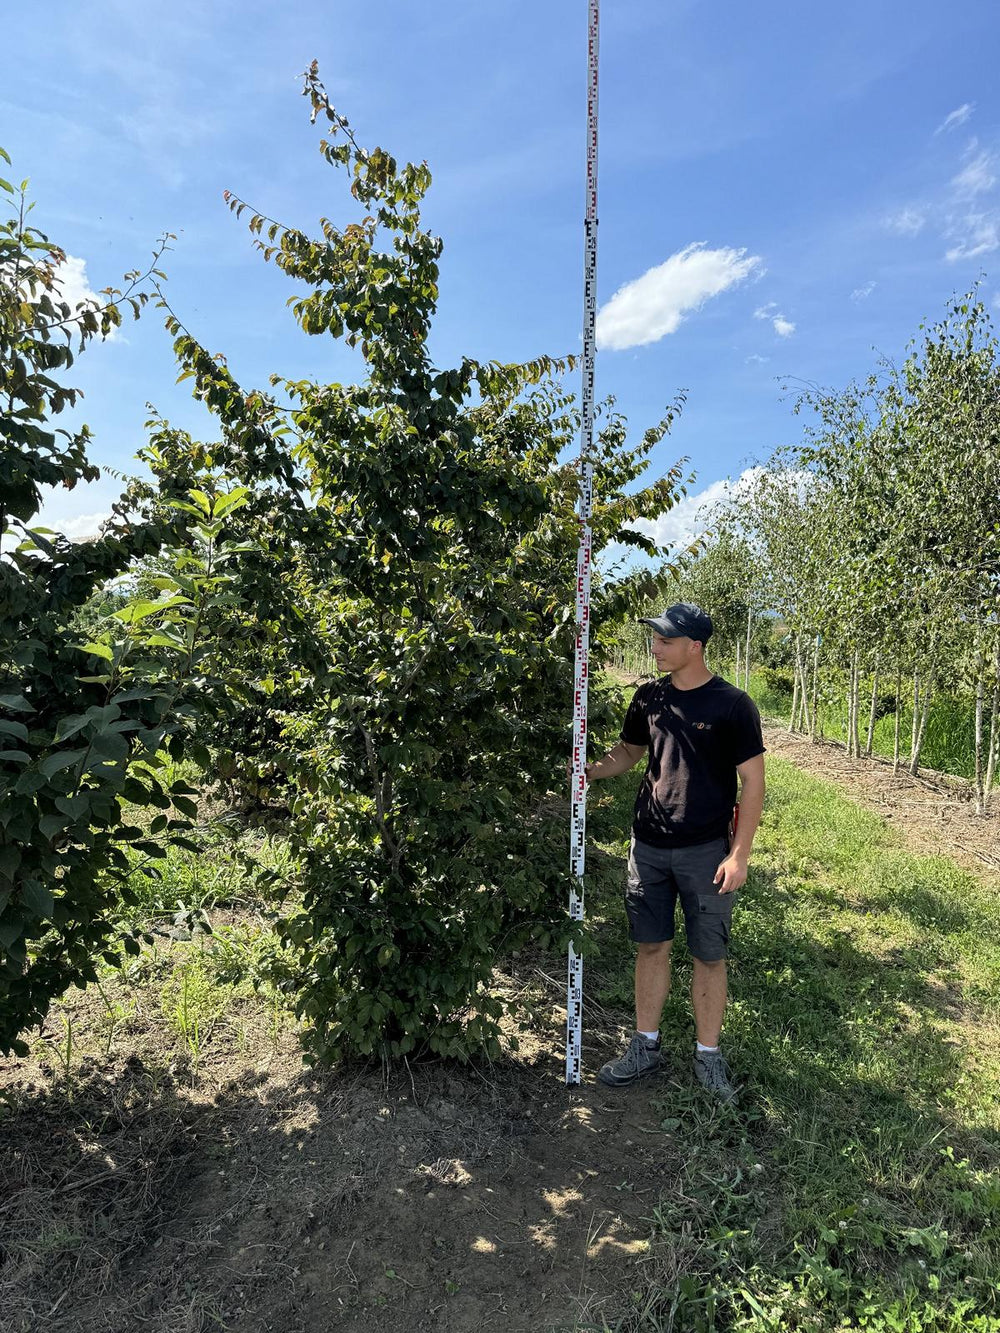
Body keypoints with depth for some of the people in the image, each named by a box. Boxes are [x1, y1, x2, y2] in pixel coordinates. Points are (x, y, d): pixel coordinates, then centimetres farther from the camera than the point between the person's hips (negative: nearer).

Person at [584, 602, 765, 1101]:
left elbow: (752, 782, -8)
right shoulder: (648, 696, 3)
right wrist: (592, 771, -6)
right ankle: (645, 1046, 29)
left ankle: (708, 1055, 27)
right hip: (648, 846, 4)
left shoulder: (732, 705, -10)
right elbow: (629, 751, 15)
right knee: (651, 946, 13)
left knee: (709, 955, 9)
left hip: (705, 852, -4)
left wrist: (739, 855, -12)